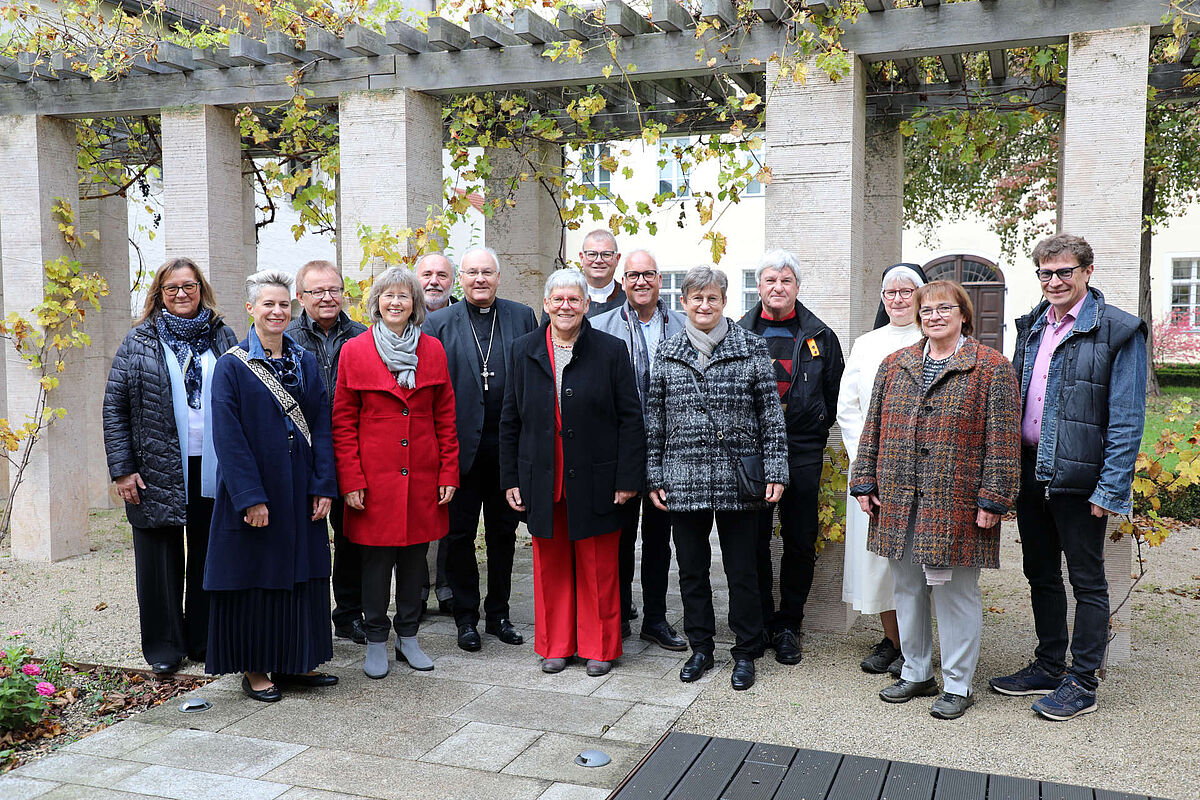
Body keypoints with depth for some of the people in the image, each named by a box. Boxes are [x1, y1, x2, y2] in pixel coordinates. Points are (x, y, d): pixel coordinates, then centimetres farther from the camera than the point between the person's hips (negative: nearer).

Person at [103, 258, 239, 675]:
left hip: (212, 469, 2)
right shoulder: (139, 342, 3)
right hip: (158, 471, -1)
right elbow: (114, 408, 1)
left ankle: (205, 640, 23)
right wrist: (123, 469, -6)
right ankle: (164, 646, 19)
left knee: (208, 555, 9)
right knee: (161, 559, 6)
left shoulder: (223, 338, 8)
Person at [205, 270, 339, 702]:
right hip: (253, 491, -5)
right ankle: (253, 668, 18)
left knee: (300, 573, 11)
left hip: (300, 490, 5)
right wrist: (250, 497, -18)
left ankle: (295, 661, 25)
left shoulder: (306, 362, 8)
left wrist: (324, 485, -4)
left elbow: (321, 426, 5)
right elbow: (228, 436, -12)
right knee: (255, 575, 4)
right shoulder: (232, 366, -6)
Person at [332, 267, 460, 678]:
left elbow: (445, 417, 7)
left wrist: (448, 473, 2)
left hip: (422, 475, 2)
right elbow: (343, 421, -1)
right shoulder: (355, 351, -1)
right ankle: (376, 641, 20)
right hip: (375, 475, -2)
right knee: (376, 558, 5)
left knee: (414, 556, 11)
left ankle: (408, 636, 25)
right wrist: (350, 479, -7)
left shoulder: (433, 350, 5)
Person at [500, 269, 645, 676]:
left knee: (598, 569, 7)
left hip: (594, 481, -2)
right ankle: (555, 646, 26)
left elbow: (630, 419, -3)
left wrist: (628, 478, -8)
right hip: (542, 482, 2)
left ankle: (599, 648, 22)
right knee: (550, 566, 11)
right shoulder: (524, 351, 6)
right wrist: (510, 478, 5)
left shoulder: (611, 351, -2)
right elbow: (510, 420, 9)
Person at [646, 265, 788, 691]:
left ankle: (746, 653, 21)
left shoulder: (751, 348, 0)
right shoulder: (667, 352, 7)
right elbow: (654, 418, 8)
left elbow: (771, 413, 0)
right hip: (684, 480, 2)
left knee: (742, 570, 6)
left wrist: (775, 471, -5)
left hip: (738, 481, -2)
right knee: (691, 568, 11)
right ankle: (700, 648, 26)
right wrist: (654, 476, 5)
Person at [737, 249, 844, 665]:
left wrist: (814, 434, 6)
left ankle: (788, 625, 19)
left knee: (801, 543, 5)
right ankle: (759, 622, 18)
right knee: (754, 541, 5)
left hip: (803, 454, 1)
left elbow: (835, 395, 12)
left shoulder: (820, 337, 7)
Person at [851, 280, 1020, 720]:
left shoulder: (991, 368, -2)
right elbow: (874, 428, 13)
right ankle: (916, 673, 29)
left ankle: (957, 686, 17)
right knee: (908, 588, 13)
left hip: (956, 501, -5)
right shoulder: (895, 365, 12)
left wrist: (993, 499, -10)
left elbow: (1003, 439, -5)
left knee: (956, 592, 3)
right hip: (899, 501, 5)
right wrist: (865, 482, 7)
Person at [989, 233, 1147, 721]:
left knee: (1086, 580, 6)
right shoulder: (1030, 327, 11)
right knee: (1041, 574, 16)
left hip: (1078, 476, -6)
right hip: (1030, 472, 6)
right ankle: (1049, 667, 30)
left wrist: (1110, 489, -16)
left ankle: (1082, 682, 17)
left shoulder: (1119, 331, -8)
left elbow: (1127, 419, -11)